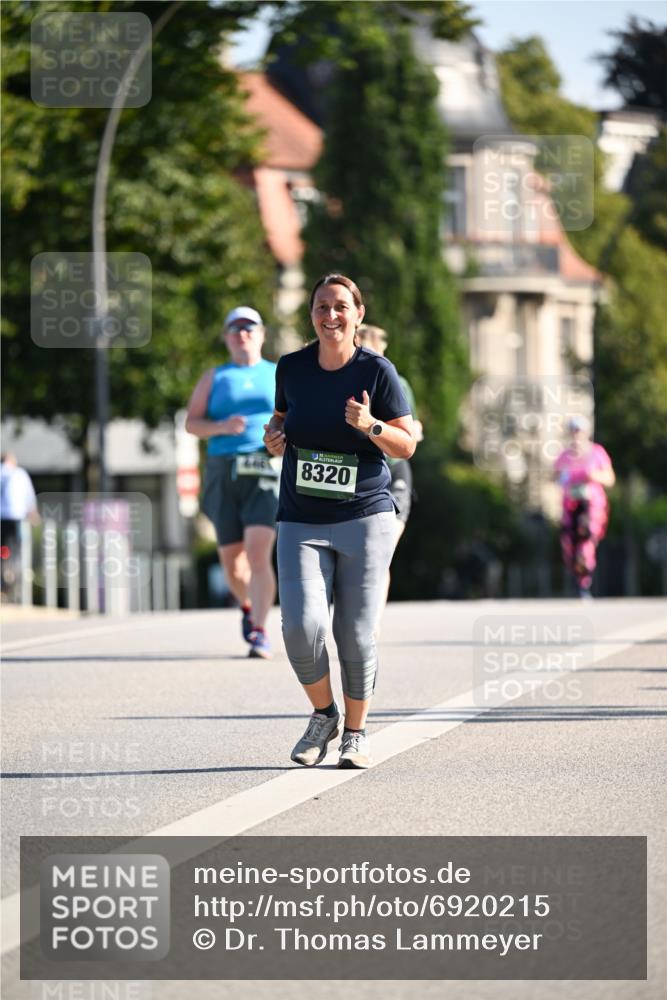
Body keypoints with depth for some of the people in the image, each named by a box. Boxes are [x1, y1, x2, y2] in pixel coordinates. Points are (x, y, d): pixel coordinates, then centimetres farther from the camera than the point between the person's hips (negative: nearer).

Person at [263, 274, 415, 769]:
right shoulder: (292, 368, 4)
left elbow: (407, 445, -2)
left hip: (365, 519, -2)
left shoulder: (377, 370, -4)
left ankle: (356, 732, 19)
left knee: (356, 635, -1)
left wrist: (370, 425, -21)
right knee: (302, 625, -15)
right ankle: (323, 715, 10)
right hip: (301, 523, 2)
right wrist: (273, 434, -1)